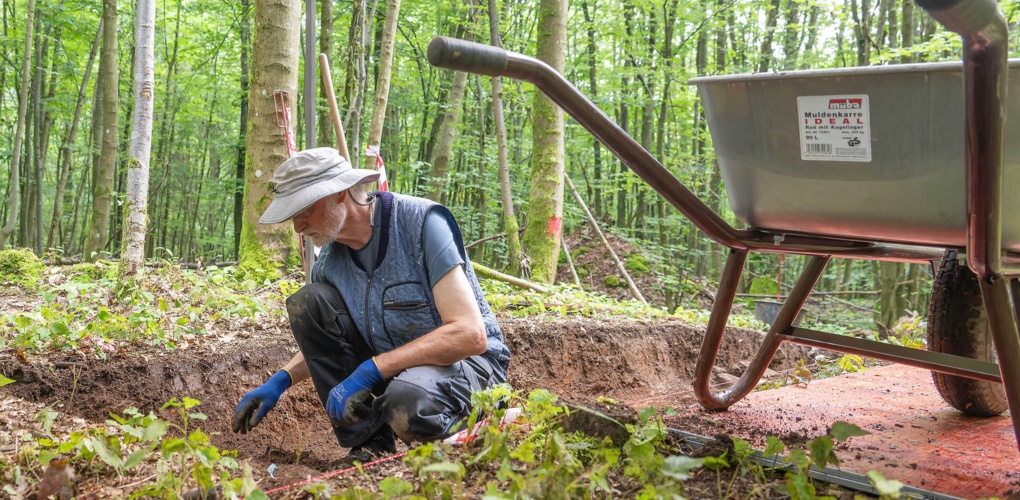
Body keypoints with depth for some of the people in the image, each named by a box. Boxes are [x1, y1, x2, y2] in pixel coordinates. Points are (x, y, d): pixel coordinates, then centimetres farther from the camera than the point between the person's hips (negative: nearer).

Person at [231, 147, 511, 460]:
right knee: (307, 302, -10)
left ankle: (455, 421, -3)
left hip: (466, 359, -7)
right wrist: (280, 382, -1)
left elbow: (471, 334, -29)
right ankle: (370, 440, -9)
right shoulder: (329, 259, -2)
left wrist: (369, 371, -29)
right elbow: (323, 341, 19)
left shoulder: (423, 222, -22)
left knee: (406, 405, -40)